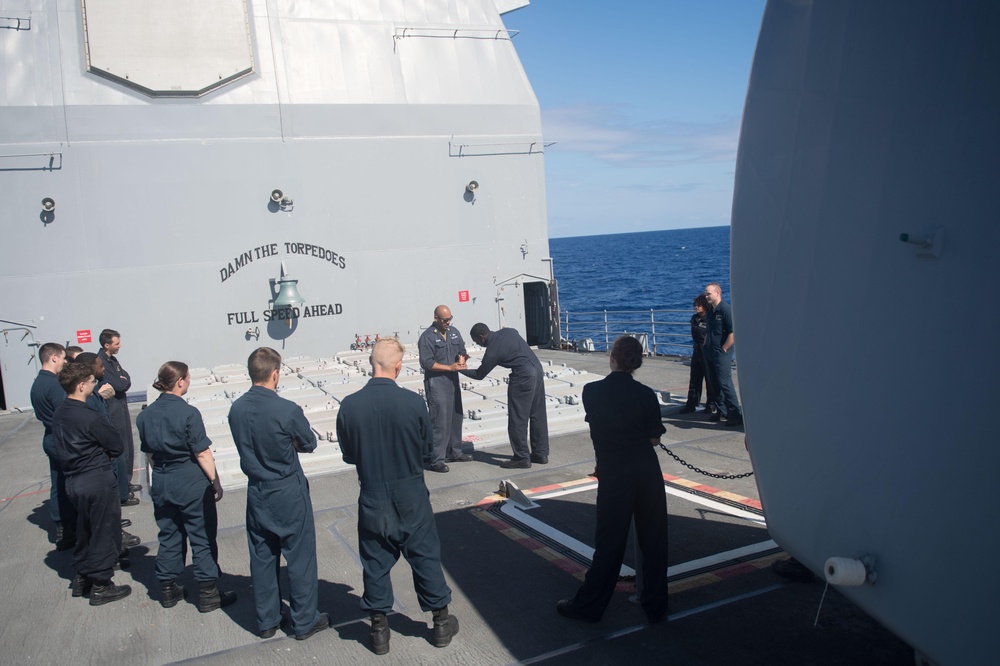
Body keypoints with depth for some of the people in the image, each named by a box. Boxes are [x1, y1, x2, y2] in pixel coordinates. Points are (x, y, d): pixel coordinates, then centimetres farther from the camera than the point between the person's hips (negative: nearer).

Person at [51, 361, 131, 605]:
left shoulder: (58, 415, 4)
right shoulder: (90, 417, -21)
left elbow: (62, 446, 14)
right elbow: (117, 446, -14)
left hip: (72, 480, 8)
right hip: (97, 480, -8)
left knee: (85, 529, 22)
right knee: (105, 531, 5)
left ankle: (81, 578, 33)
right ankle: (100, 585, 13)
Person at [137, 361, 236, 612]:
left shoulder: (146, 415, 2)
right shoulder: (188, 413, -18)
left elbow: (149, 452, 11)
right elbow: (202, 453, -17)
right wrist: (216, 483, -9)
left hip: (161, 483, 6)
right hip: (192, 483, -6)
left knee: (169, 535, 18)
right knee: (202, 538, 4)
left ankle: (168, 590, 27)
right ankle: (208, 594, 11)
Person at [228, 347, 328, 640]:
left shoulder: (236, 409, -6)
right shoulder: (287, 411, -23)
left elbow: (248, 445, 7)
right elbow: (309, 444, -8)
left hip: (257, 493, 6)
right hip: (289, 493, -5)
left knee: (262, 558, 16)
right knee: (299, 557, 9)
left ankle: (267, 621, 29)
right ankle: (305, 621, 21)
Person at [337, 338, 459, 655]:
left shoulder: (349, 406, -14)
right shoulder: (413, 402, -18)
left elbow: (348, 455, -1)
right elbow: (428, 449, -4)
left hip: (373, 500, 1)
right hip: (411, 498, -1)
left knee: (376, 563, 15)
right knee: (426, 558, 14)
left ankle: (379, 629, 27)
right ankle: (441, 622, 28)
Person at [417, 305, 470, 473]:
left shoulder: (454, 332, 11)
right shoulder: (427, 337, -11)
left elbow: (462, 351, 18)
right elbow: (427, 363, -16)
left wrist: (462, 359, -6)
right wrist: (450, 367, -18)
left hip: (453, 381, 8)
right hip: (436, 383, -8)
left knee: (456, 417, 15)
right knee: (440, 420, -10)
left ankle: (455, 452, 29)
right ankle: (436, 460, -5)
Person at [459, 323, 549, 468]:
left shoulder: (492, 351, -10)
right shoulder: (508, 331, 9)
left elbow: (479, 375, 3)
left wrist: (461, 369, 16)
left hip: (523, 378, -9)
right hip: (538, 371, 9)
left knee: (517, 420, 2)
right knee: (538, 416, 14)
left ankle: (522, 458, 7)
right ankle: (541, 454, 22)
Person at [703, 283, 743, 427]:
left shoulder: (725, 310, -13)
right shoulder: (711, 311, 14)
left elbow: (733, 333, -19)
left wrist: (724, 349, -15)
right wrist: (706, 346, 15)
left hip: (722, 354, -9)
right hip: (710, 353, 9)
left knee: (725, 383, -9)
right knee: (714, 383, 12)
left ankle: (736, 414, -3)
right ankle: (722, 411, 22)